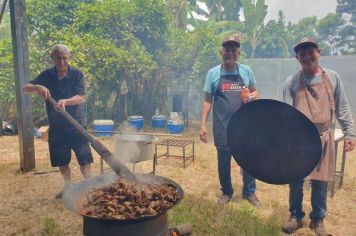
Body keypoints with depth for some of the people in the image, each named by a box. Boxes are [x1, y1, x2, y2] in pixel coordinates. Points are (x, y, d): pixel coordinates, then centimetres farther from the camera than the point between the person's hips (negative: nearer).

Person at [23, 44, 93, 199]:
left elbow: (81, 97, -16)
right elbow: (25, 88, -4)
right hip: (56, 127, 3)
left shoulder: (77, 74, -7)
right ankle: (68, 186, 34)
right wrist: (37, 87, -26)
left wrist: (65, 101, -36)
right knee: (61, 160, 14)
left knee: (84, 159, -1)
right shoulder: (47, 75, 1)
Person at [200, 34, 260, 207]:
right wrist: (203, 125, -3)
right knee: (223, 161, 11)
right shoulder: (213, 73, 0)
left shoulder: (246, 71, 4)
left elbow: (254, 92, 15)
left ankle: (249, 192, 29)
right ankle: (226, 192, 31)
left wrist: (253, 96, -10)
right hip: (222, 126, -1)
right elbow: (207, 100, 2)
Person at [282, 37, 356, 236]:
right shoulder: (291, 82, -1)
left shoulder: (332, 77, 4)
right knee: (296, 181, 7)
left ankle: (318, 220, 27)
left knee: (320, 181, 9)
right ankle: (296, 216, 27)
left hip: (323, 138, 1)